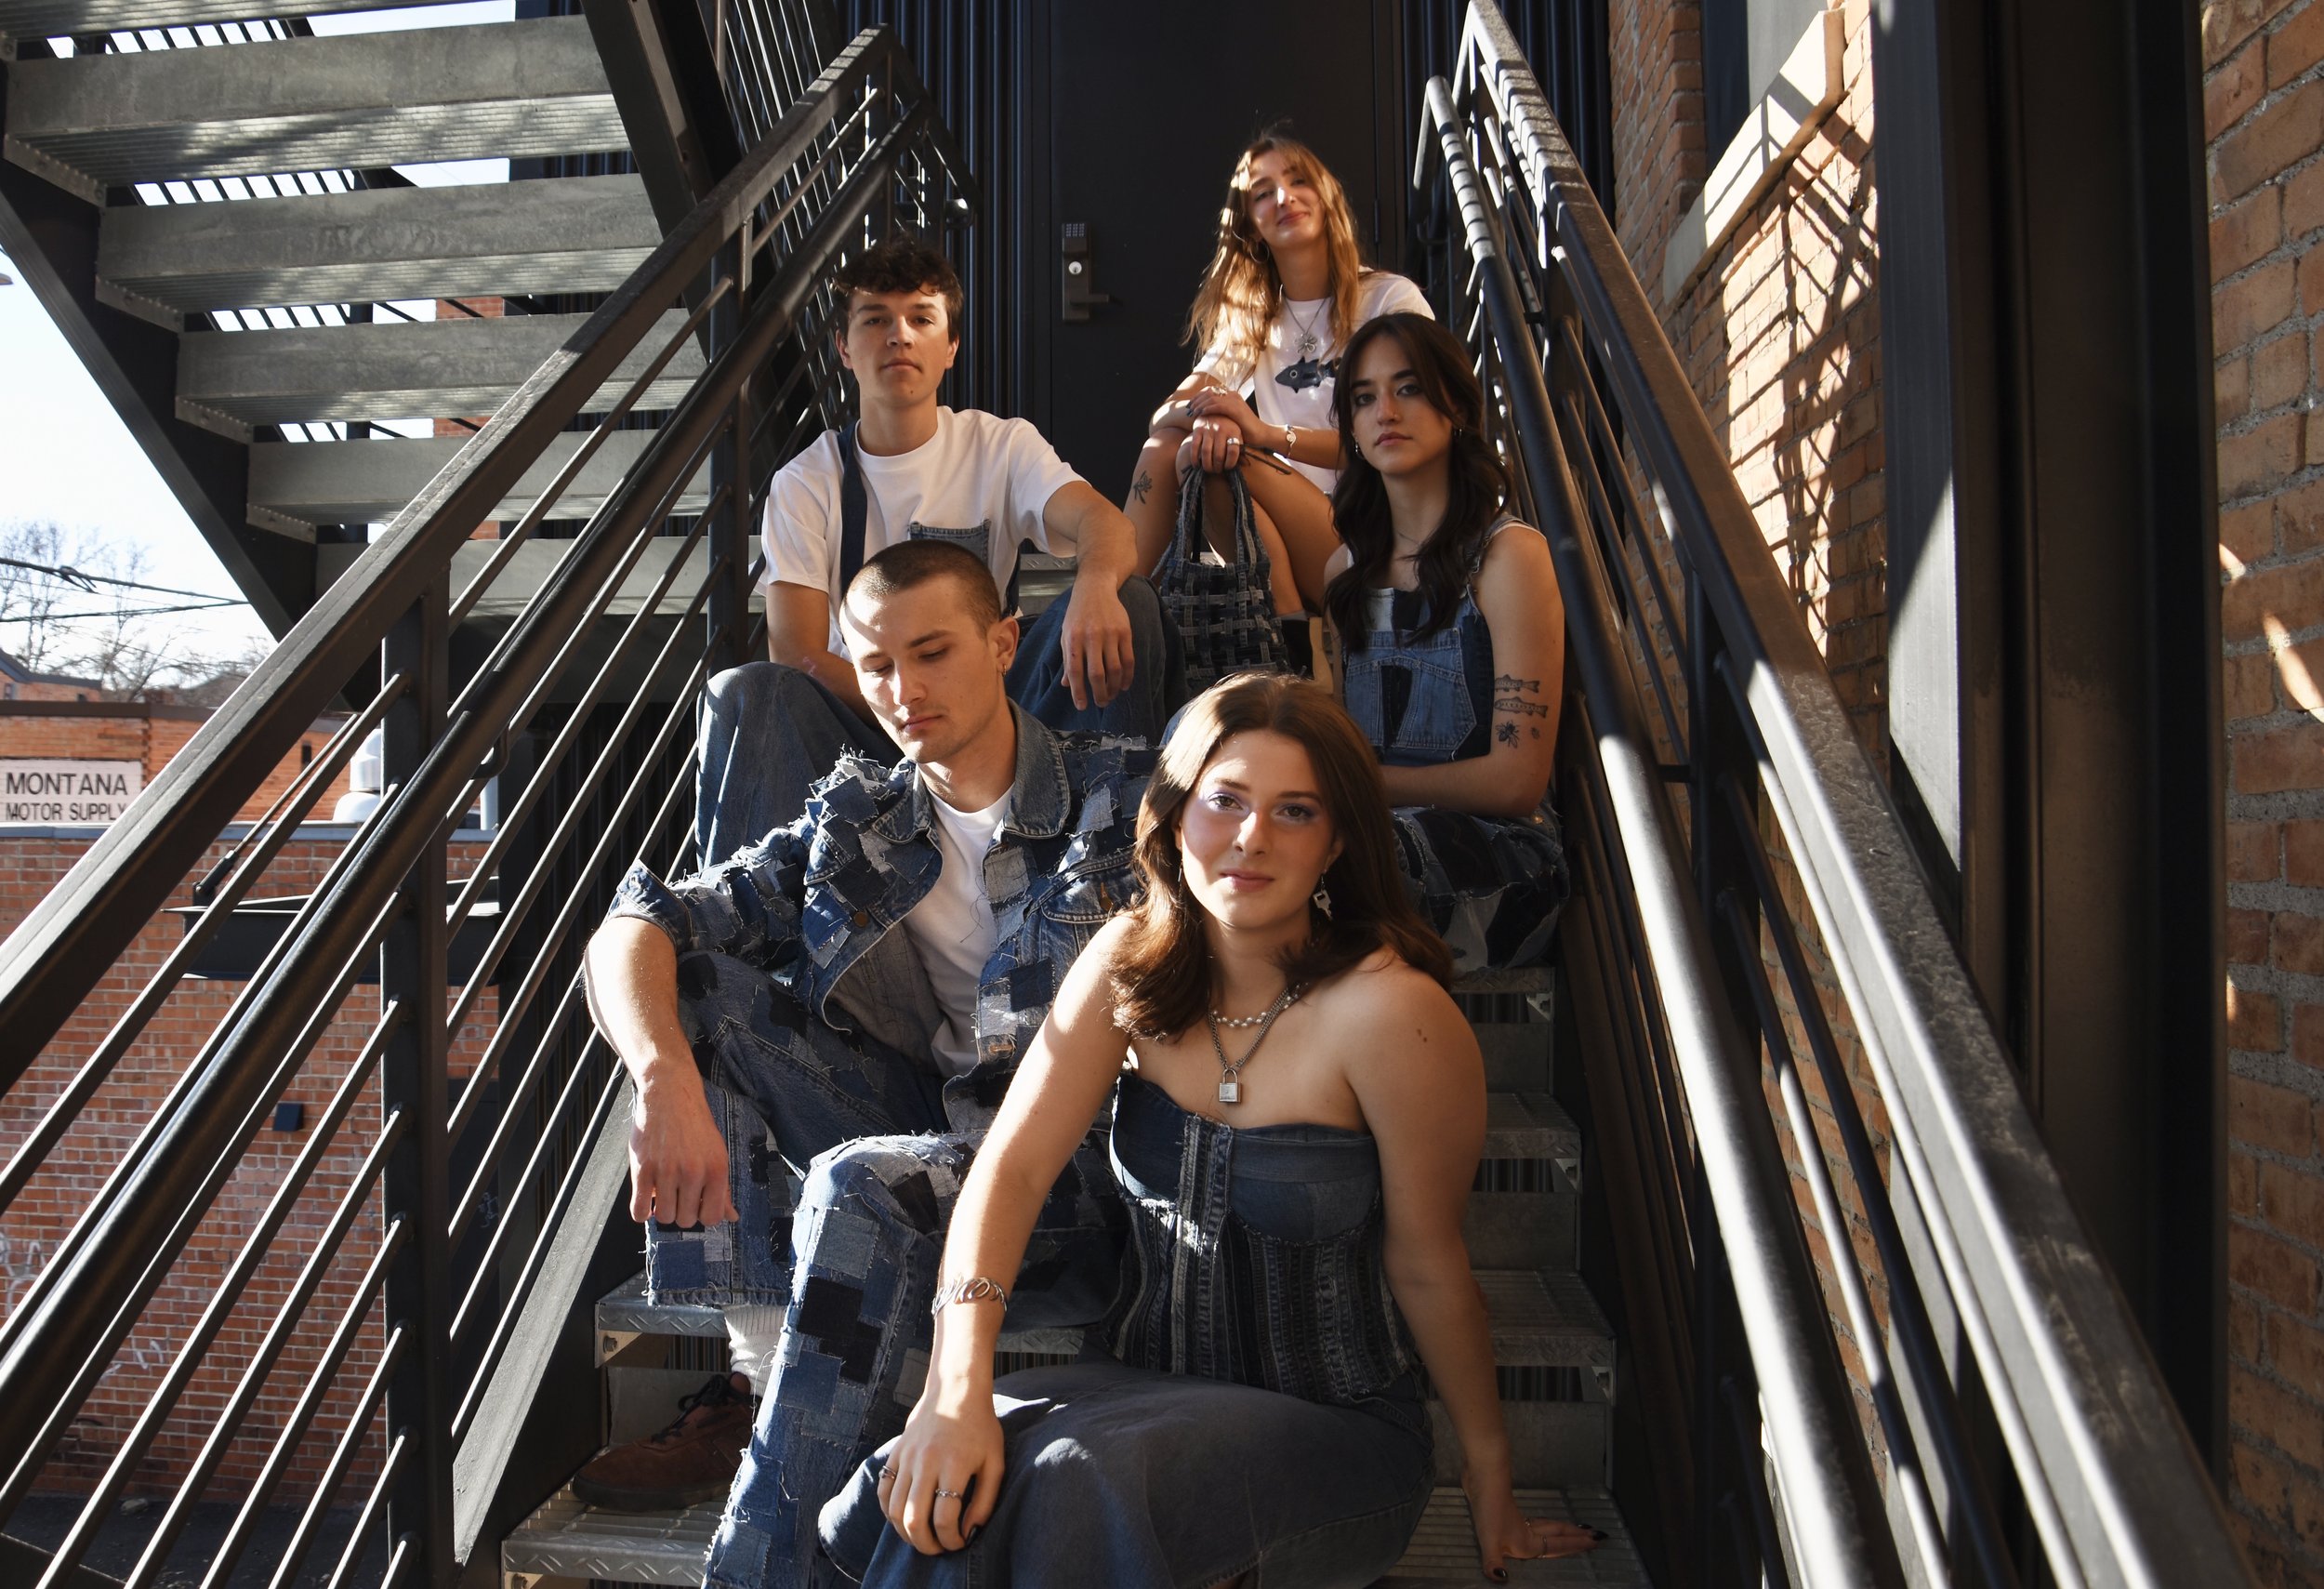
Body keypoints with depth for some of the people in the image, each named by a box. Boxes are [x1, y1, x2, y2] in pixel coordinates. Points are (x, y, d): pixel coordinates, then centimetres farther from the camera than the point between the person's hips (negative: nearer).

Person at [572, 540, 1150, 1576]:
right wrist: (668, 1083, -24)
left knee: (861, 1188, -34)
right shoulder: (853, 823, 7)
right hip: (929, 1139, 5)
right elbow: (635, 931, -3)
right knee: (684, 986, -7)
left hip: (1090, 1183, -5)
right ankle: (766, 1378, -12)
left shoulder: (1126, 794, -2)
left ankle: (759, 1559, -17)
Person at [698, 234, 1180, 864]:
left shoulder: (1000, 446, 5)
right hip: (863, 729, -1)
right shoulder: (805, 484, 3)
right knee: (747, 692, -31)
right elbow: (796, 654, -8)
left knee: (1128, 602, -22)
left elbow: (1104, 522, -16)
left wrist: (1096, 584, -42)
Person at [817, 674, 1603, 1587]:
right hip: (1143, 1383, 4)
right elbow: (1013, 1165, -11)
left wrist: (1489, 1490, 0)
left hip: (1335, 1428, -3)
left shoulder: (1386, 1010, -21)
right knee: (938, 1496, -25)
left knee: (1074, 1484, -31)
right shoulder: (1129, 964, -5)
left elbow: (1428, 1270, -12)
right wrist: (957, 1387, -24)